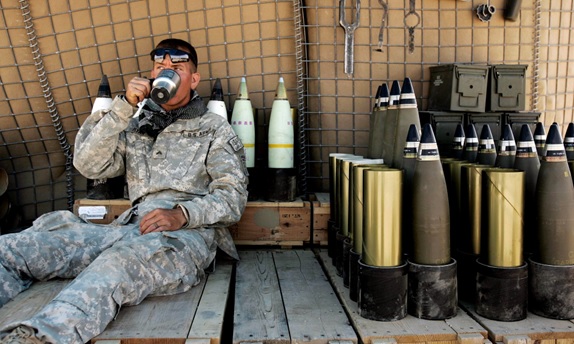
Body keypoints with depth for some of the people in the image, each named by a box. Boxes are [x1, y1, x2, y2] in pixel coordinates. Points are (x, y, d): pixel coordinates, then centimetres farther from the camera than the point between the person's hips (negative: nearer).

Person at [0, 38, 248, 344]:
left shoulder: (215, 130, 16)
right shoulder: (136, 126, 26)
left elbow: (233, 197, 4)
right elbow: (88, 165, 10)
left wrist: (182, 214, -16)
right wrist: (123, 107, 3)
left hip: (188, 234, -4)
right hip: (131, 228, 4)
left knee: (122, 259, -41)